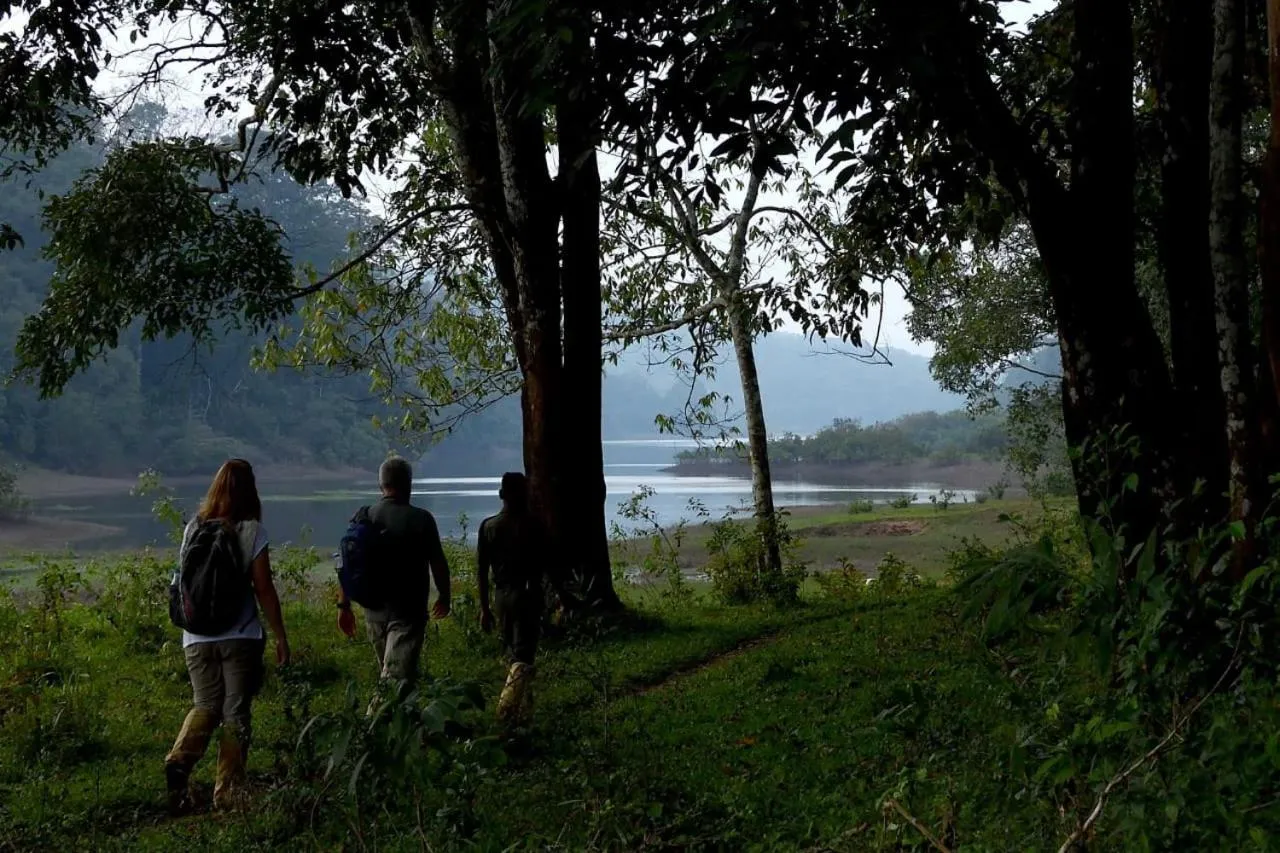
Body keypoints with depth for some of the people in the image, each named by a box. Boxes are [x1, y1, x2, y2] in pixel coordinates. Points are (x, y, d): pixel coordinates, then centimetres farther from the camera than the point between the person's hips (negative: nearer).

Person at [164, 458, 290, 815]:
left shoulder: (194, 527, 3)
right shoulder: (251, 530, -7)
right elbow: (264, 589, -7)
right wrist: (280, 636, 0)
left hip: (197, 636, 3)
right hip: (241, 635, -3)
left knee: (205, 706, 15)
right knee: (235, 712, 7)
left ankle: (180, 759, -10)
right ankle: (228, 791, 10)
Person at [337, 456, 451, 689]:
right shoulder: (422, 519, -10)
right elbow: (438, 563, -4)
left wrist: (343, 605, 9)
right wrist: (444, 597, 12)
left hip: (373, 609, 5)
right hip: (408, 611, -4)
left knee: (385, 672, 23)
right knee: (398, 676, -8)